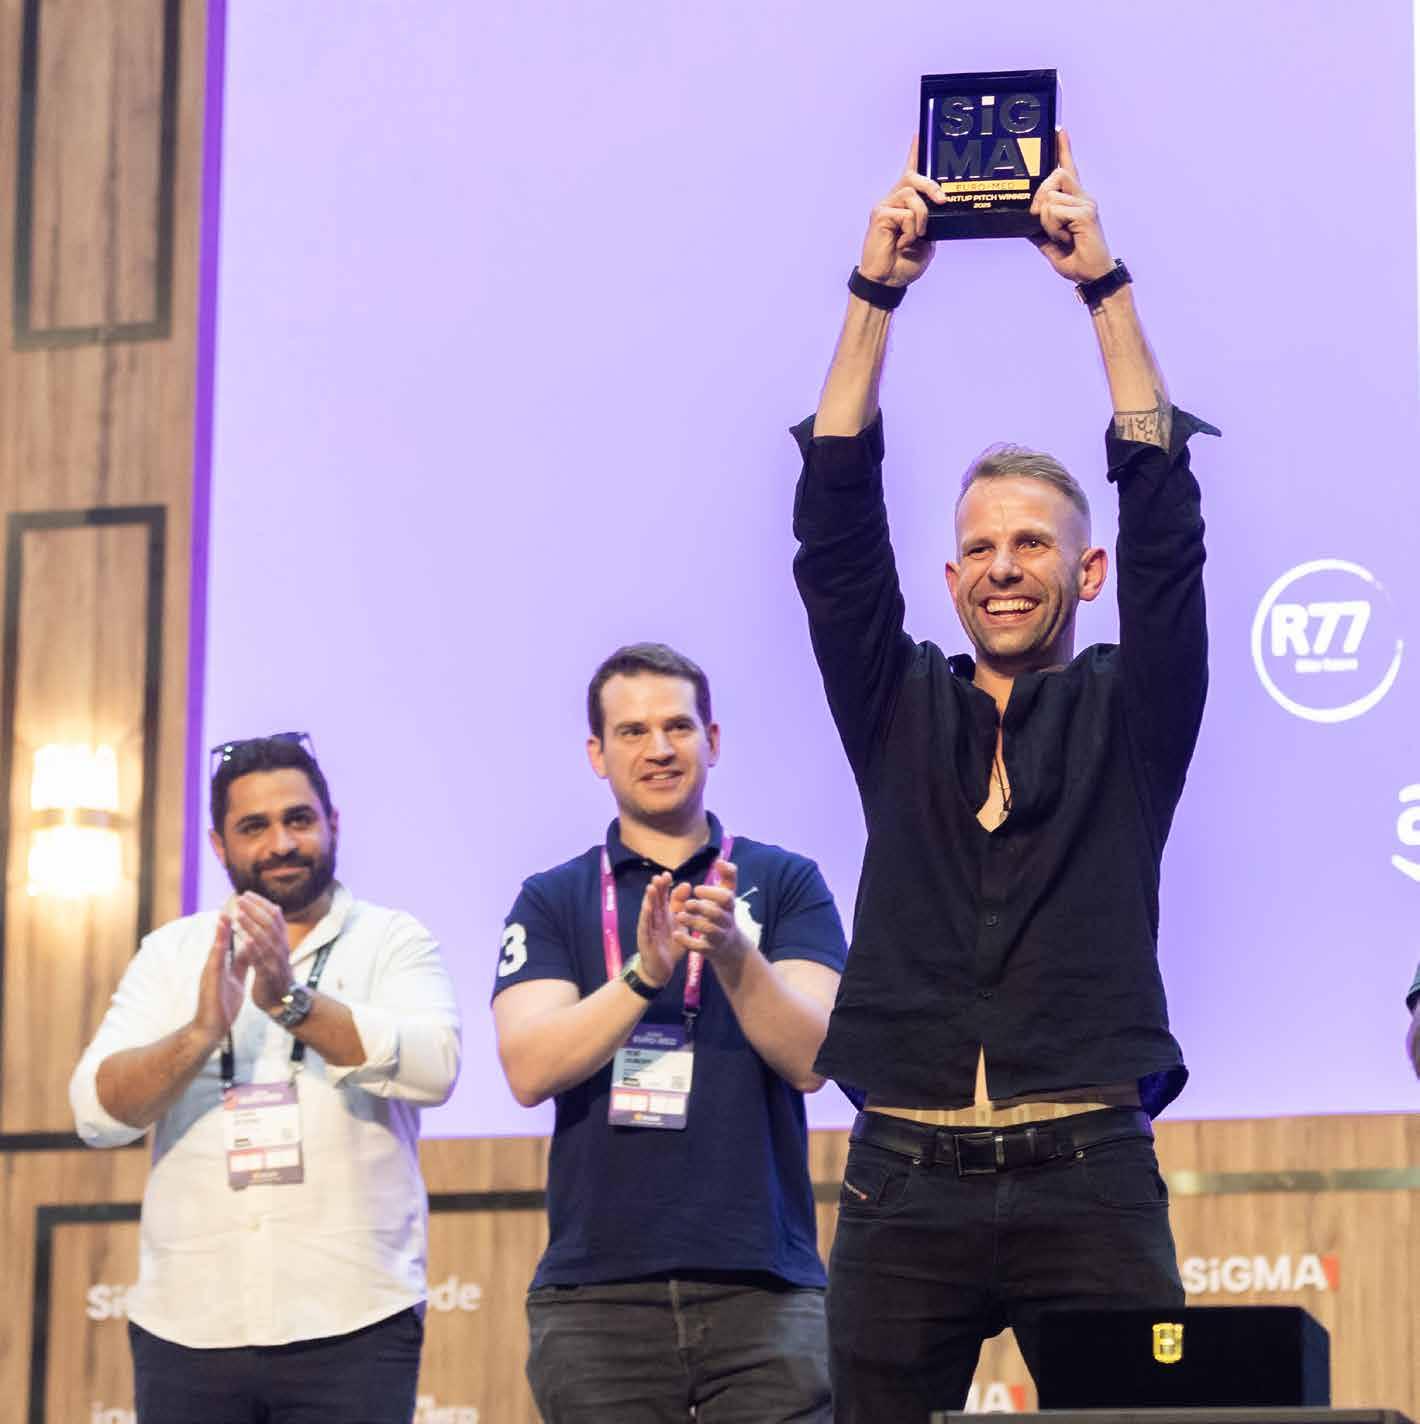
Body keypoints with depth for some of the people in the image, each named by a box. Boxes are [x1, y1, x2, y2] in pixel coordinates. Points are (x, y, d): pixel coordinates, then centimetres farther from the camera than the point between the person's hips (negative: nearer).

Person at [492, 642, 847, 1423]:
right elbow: (530, 1068, -5)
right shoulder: (552, 901, 10)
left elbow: (809, 1058, -4)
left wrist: (734, 954, -21)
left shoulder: (785, 883, 8)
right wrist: (643, 973, -20)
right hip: (594, 1292, 1)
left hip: (763, 1285, 0)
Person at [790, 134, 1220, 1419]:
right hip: (907, 1181, 2)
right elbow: (837, 527, 6)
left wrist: (1104, 284, -4)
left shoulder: (1129, 718, 10)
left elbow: (1164, 522, 0)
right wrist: (877, 292, 0)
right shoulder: (900, 713, 14)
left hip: (1091, 1180, -1)